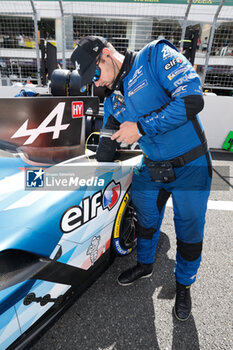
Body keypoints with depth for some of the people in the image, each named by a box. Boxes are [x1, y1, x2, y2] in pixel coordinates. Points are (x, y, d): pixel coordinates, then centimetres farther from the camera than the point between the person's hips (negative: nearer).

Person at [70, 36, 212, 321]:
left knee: (189, 232, 11)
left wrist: (141, 127, -23)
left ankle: (184, 284, 38)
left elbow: (192, 100, -24)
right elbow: (107, 142, 14)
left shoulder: (156, 55, -11)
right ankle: (144, 264, 48)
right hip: (150, 168, 6)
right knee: (145, 221, 18)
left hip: (190, 167, -5)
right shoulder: (112, 99, 7)